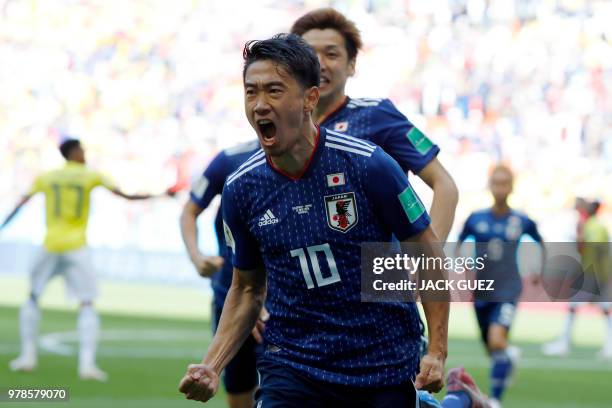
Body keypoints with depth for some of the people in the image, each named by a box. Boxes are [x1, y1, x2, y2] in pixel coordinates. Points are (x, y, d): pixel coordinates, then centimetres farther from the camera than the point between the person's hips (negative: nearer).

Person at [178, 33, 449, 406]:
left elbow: (428, 256, -4)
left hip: (384, 366, -1)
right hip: (291, 364, 2)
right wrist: (212, 366, -2)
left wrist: (437, 353, -10)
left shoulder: (368, 165, -12)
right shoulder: (241, 189, -2)